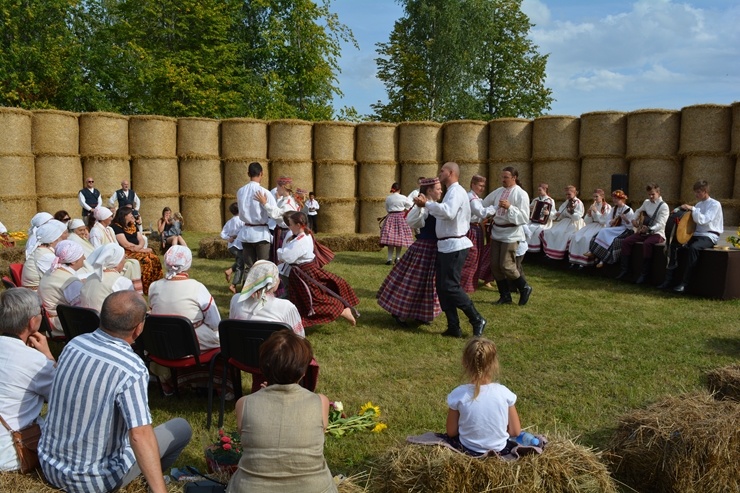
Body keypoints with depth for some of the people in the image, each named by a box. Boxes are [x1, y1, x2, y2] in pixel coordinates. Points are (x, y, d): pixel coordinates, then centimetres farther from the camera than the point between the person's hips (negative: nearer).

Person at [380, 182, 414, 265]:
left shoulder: (388, 198, 3)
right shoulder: (403, 198, -3)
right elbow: (411, 206, 10)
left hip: (390, 218, 1)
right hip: (401, 217, -1)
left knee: (390, 238, -1)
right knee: (399, 238, 6)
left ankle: (390, 258, -5)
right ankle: (397, 257, 12)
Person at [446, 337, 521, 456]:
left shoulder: (458, 394, -22)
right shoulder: (504, 392, -20)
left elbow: (451, 433, -10)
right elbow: (515, 432, -10)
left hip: (469, 451, 0)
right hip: (500, 451, 0)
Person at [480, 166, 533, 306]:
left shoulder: (521, 194, -10)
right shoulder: (498, 191, 7)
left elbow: (524, 217, -17)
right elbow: (485, 204, 16)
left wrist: (509, 207, -25)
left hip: (511, 234, -7)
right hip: (497, 232, 7)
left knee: (506, 266, -9)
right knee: (495, 266, 6)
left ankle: (525, 288, 16)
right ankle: (505, 296, 20)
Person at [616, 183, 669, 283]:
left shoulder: (663, 206, -10)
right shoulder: (646, 202, 11)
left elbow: (660, 224, -20)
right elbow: (638, 211, 30)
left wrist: (649, 229, -36)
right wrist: (634, 219, 10)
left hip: (657, 233, -7)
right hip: (644, 231, 7)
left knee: (647, 244, -37)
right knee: (626, 241, -12)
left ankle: (644, 274, -29)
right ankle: (624, 269, -6)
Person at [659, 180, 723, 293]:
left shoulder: (715, 204, -6)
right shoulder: (698, 205, 17)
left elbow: (703, 220, -20)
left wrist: (692, 209, -18)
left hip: (709, 236, -7)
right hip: (696, 234, 7)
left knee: (693, 248, -36)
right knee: (674, 244, -15)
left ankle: (684, 283, -31)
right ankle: (669, 279, -15)